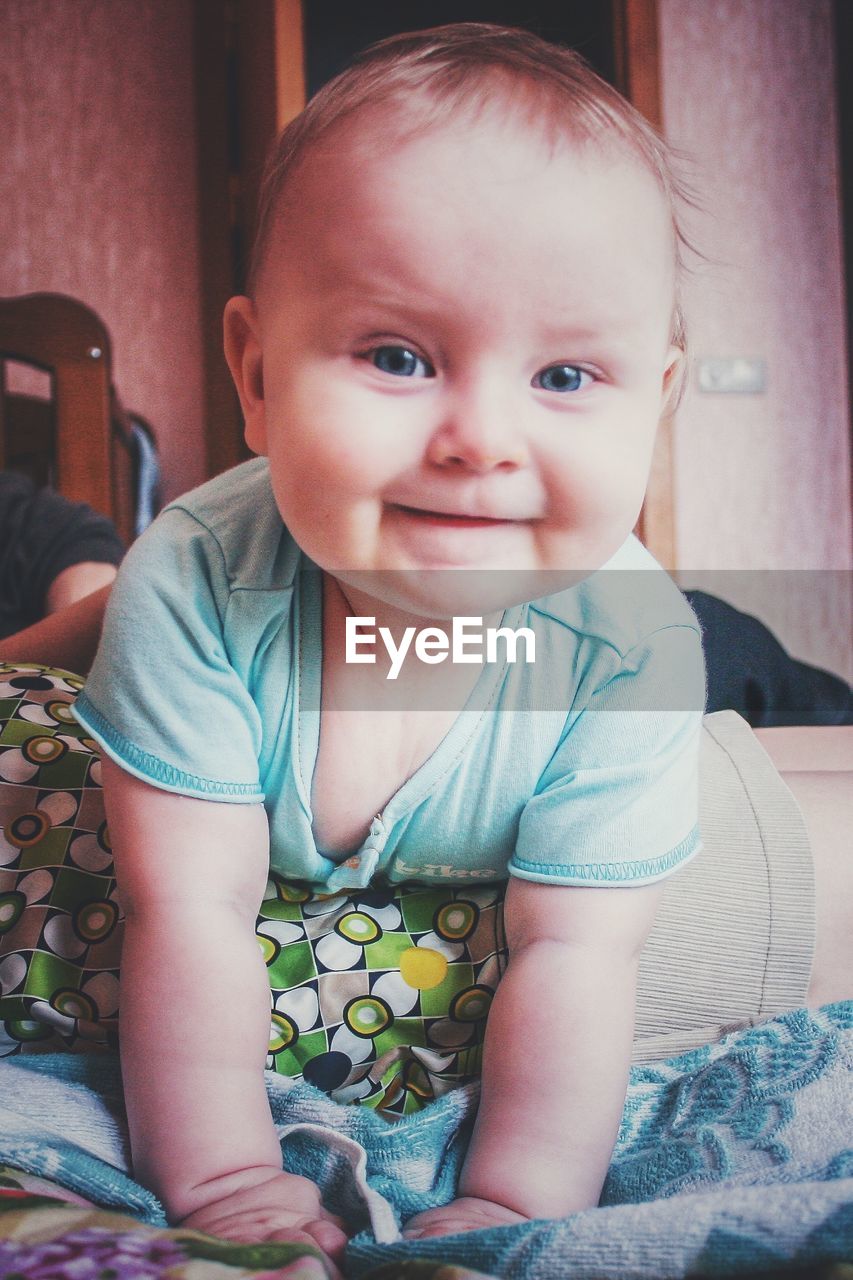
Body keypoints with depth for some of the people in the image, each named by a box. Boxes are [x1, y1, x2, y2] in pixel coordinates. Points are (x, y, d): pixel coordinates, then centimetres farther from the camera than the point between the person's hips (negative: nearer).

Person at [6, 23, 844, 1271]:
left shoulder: (629, 643, -32)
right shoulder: (198, 586, -36)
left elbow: (574, 953, -25)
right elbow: (193, 912, -30)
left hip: (474, 898, 1)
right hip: (261, 875, 0)